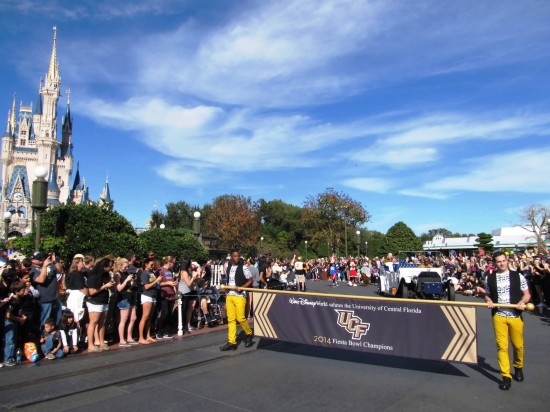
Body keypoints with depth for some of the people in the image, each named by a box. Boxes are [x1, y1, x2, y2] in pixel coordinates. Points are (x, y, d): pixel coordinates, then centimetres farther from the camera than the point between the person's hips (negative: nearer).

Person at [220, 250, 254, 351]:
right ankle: (232, 342, 9)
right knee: (231, 319, 4)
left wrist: (241, 288, -15)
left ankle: (249, 334, 17)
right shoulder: (228, 268, 12)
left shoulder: (243, 268, -6)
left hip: (240, 296, -5)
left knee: (240, 318, -9)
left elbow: (250, 280, -4)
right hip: (229, 296, 5)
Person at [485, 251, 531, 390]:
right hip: (498, 316, 0)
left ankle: (518, 367, 38)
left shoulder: (517, 276, 2)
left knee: (518, 345, 10)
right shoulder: (490, 278, 5)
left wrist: (522, 302, -14)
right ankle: (506, 376, 5)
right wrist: (489, 301, -6)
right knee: (502, 346, -3)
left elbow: (527, 294, 6)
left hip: (515, 315, 0)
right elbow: (487, 295, 15)